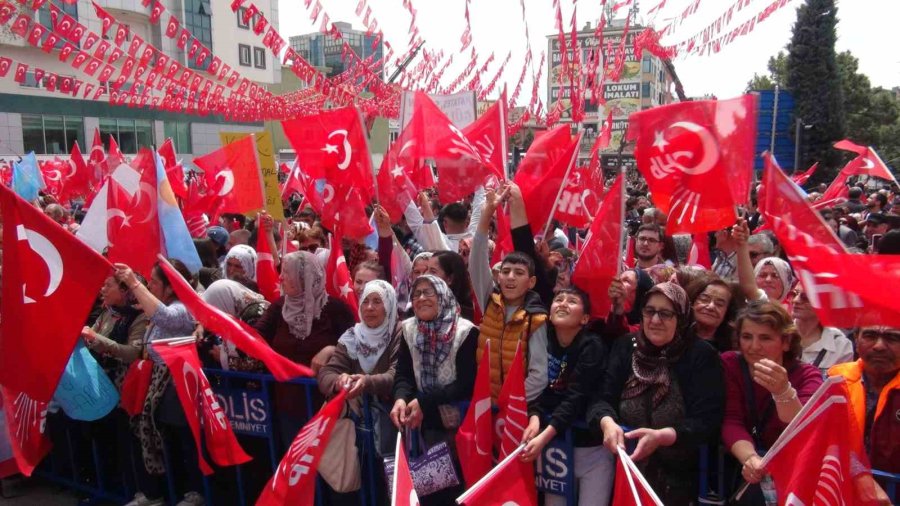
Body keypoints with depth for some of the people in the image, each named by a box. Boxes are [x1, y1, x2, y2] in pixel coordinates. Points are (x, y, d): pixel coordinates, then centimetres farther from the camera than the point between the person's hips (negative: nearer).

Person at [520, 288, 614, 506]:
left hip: (592, 446, -4)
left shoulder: (592, 346, -14)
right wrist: (534, 417, -23)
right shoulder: (543, 341, -1)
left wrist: (544, 437, -30)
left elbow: (576, 397, -22)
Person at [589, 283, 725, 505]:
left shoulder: (702, 356, -8)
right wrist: (608, 422, -29)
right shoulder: (625, 347, 1)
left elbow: (707, 422, -15)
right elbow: (602, 398, -7)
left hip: (678, 478, -2)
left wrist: (662, 436, -31)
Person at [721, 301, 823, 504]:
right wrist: (750, 458, -32)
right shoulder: (729, 364, -5)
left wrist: (783, 391, -42)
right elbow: (732, 422, -12)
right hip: (739, 467, 0)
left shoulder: (807, 376, -8)